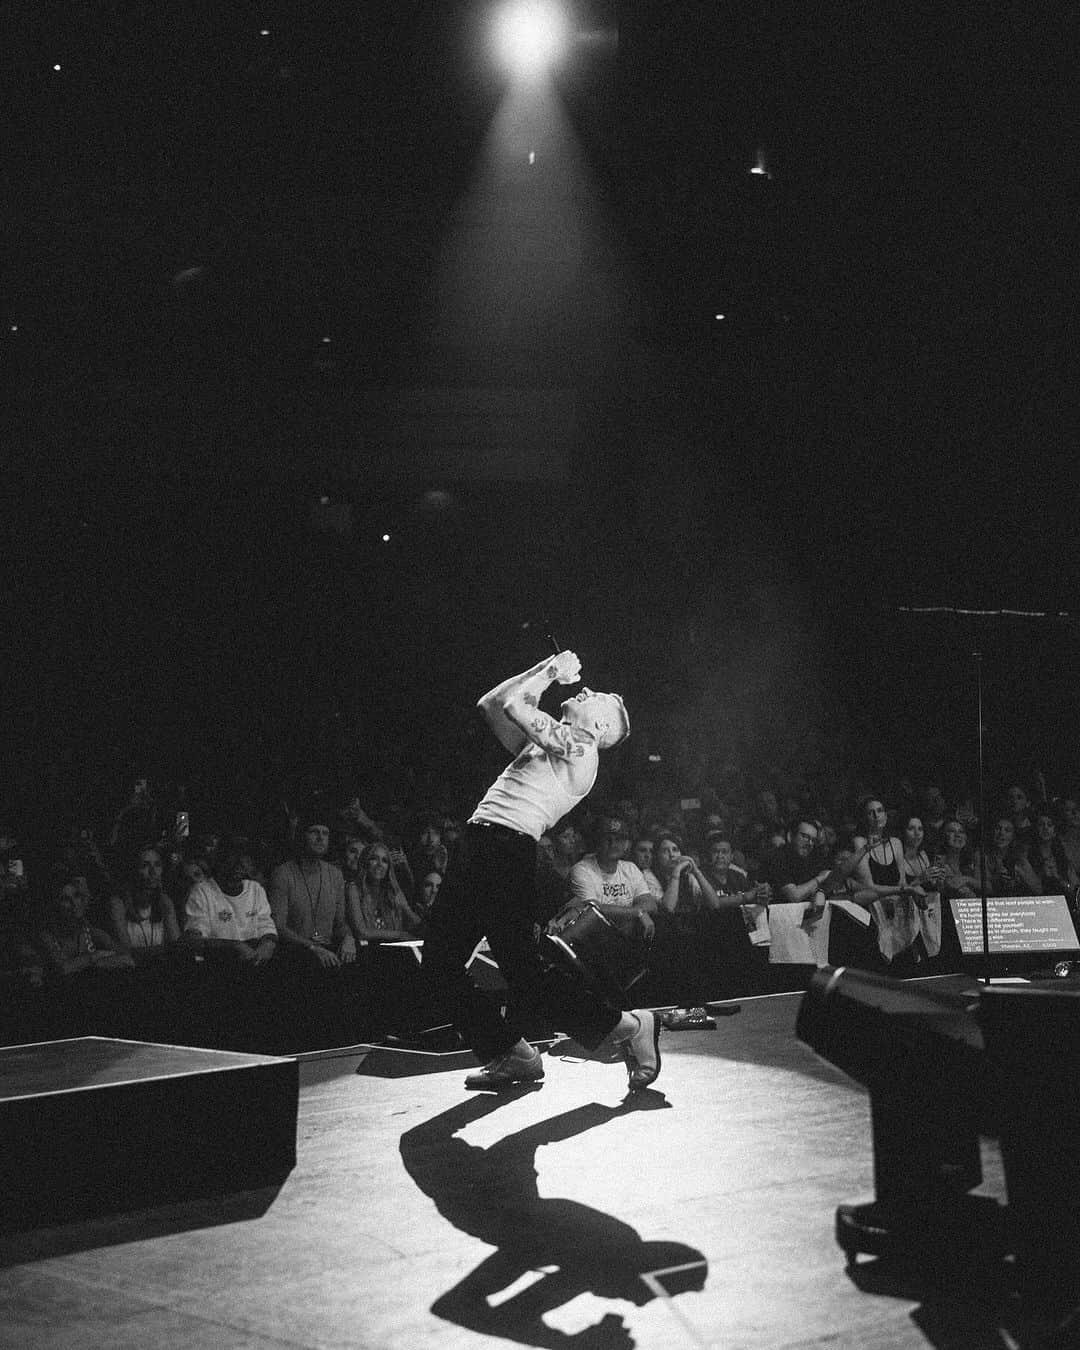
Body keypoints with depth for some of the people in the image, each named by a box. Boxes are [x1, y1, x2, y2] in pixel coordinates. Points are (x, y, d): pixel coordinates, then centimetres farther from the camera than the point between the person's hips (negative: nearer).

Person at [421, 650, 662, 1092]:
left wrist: (548, 673, 9)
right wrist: (550, 669, 26)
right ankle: (510, 1054, 12)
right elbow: (491, 703, 30)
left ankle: (626, 1026, -1)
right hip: (482, 852, 9)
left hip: (506, 853, -9)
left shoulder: (578, 747, -2)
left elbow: (511, 703, -9)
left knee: (522, 971, -12)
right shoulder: (544, 745, 26)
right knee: (440, 961, 6)